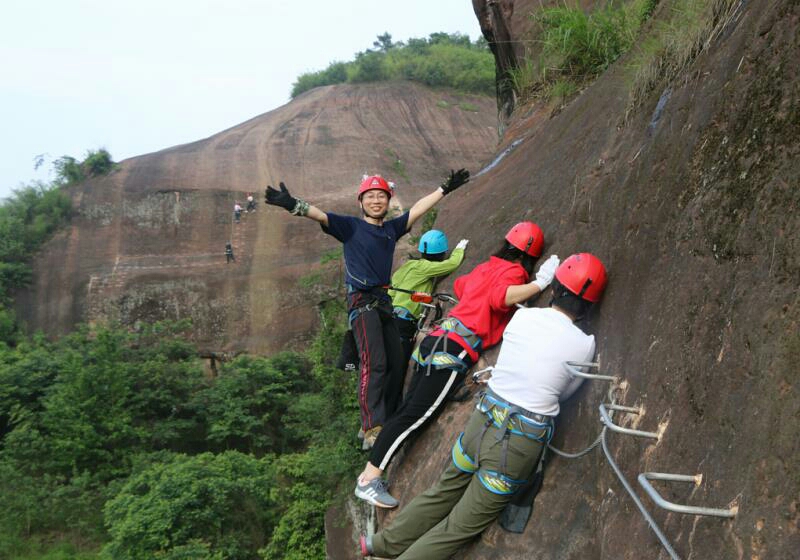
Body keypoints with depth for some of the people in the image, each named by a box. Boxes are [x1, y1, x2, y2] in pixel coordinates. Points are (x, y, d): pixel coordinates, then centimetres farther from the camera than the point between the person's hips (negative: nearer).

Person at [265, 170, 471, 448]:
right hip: (362, 301, -7)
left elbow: (418, 209, 21)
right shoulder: (351, 226, -1)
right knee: (374, 363, -20)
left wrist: (445, 188, 24)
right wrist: (293, 205, -32)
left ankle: (388, 422, 17)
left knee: (396, 363, 6)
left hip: (384, 302, 7)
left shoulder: (392, 228, 14)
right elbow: (321, 216, -15)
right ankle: (372, 430, -21)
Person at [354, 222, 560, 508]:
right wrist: (539, 283, -18)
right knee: (414, 415, -9)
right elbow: (499, 298, -24)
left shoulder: (487, 266, 21)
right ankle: (369, 480, -9)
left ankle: (369, 475, 10)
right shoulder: (513, 271, -2)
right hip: (455, 351, -9)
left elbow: (460, 285, 41)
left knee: (408, 410, 8)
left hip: (438, 340, 9)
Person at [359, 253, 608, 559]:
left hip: (483, 420, 4)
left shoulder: (523, 316, -1)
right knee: (461, 526, 11)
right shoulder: (584, 344, -10)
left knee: (443, 492, 27)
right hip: (521, 442, -4)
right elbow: (564, 393, 5)